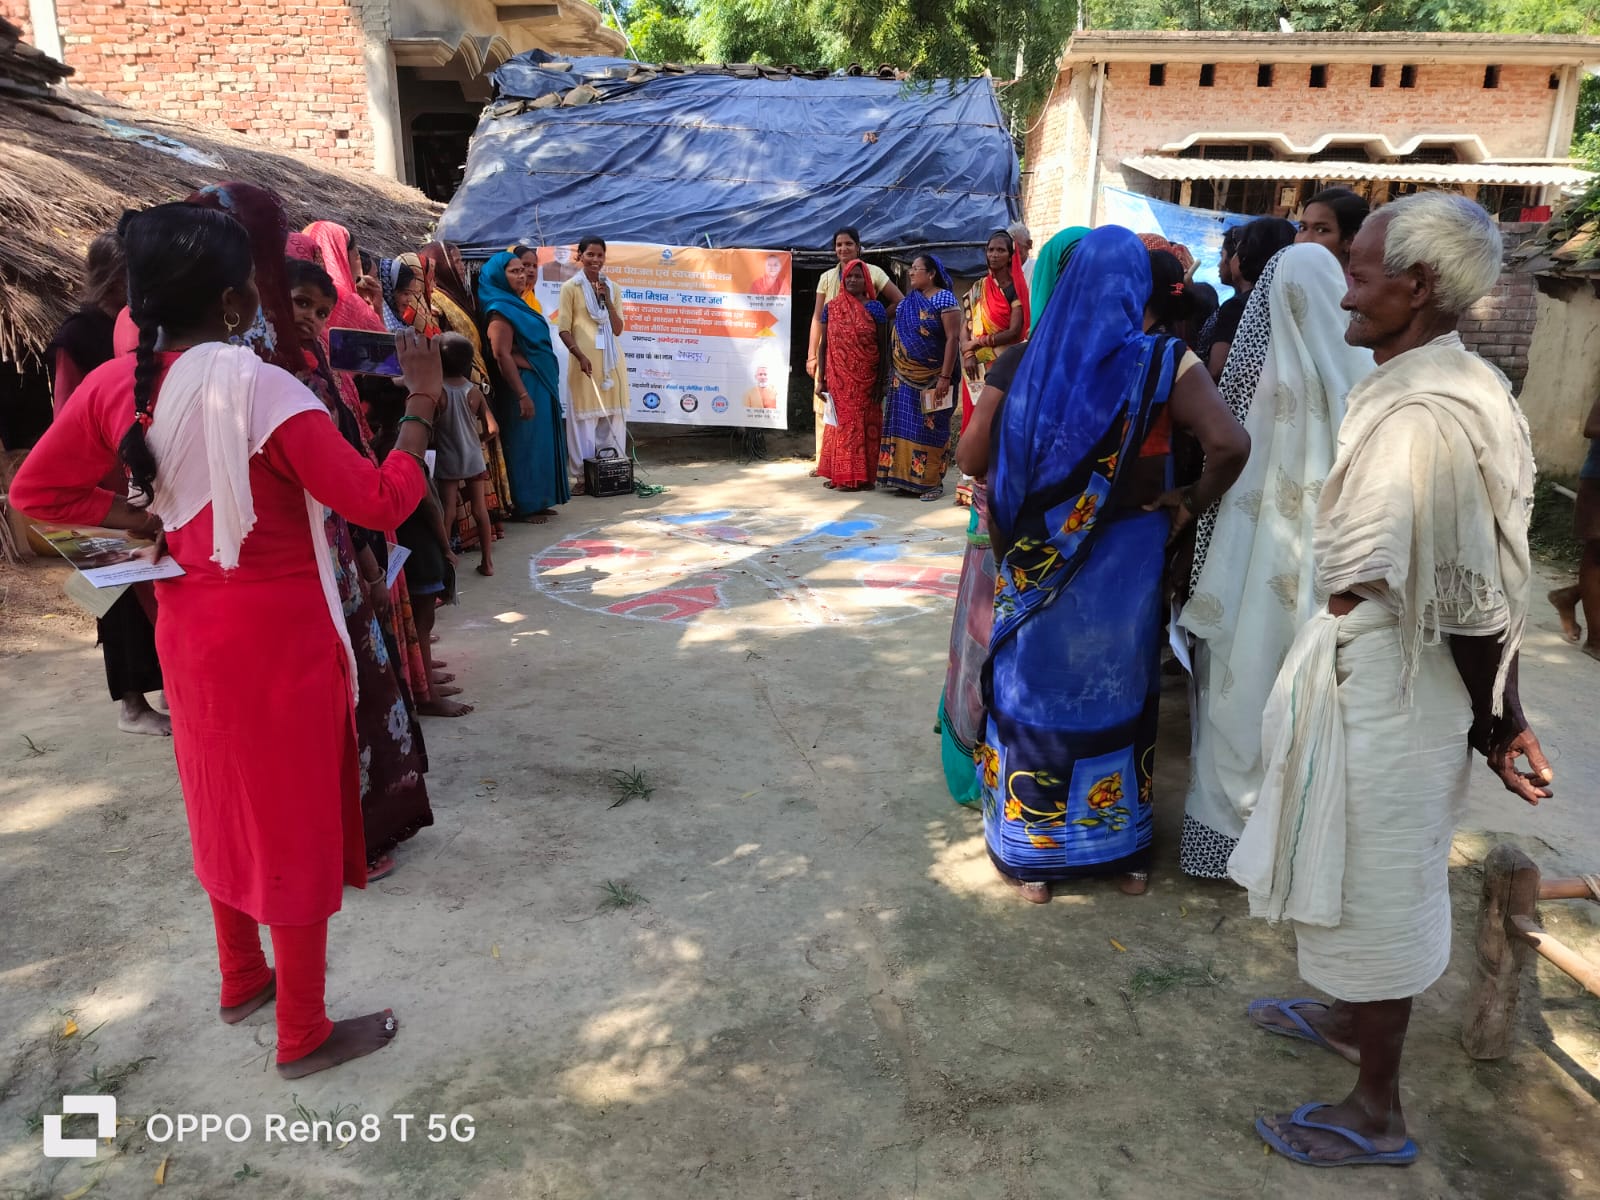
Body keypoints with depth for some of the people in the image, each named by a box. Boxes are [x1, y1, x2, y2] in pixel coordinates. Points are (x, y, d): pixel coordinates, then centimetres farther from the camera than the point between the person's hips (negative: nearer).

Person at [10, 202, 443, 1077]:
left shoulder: (116, 386, -3)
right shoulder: (263, 389, -23)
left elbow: (35, 490, 4)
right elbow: (379, 501, -24)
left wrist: (145, 520, 5)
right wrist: (421, 405, -14)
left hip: (191, 628, 7)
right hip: (279, 636, -7)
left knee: (228, 805, 24)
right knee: (294, 822, 7)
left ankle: (243, 978, 44)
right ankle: (304, 1034, 23)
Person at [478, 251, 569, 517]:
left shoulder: (515, 305, 15)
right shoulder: (500, 310, -13)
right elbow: (502, 356, -20)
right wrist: (522, 395, -23)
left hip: (540, 383, 10)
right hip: (524, 385, -10)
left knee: (538, 443, 13)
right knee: (524, 445, -4)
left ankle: (537, 501, 20)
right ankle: (523, 506, 4)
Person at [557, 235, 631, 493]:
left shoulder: (612, 288, 12)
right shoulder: (571, 287, 0)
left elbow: (618, 330, 6)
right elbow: (564, 329, -4)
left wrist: (607, 300, -6)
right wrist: (580, 356, -17)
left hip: (611, 359, 4)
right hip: (584, 359, -4)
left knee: (613, 415, 6)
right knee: (584, 415, -3)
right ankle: (582, 474, 2)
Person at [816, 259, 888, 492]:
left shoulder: (875, 308, 1)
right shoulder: (832, 307, 6)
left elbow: (882, 347, 1)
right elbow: (823, 344, 8)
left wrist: (880, 381, -5)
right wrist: (821, 377, 2)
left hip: (865, 378, -2)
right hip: (838, 378, 2)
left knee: (863, 423, 1)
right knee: (841, 422, 5)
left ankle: (862, 476, 7)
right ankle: (840, 474, 11)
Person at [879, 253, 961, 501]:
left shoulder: (945, 299, -9)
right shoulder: (909, 300, 11)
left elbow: (953, 339, -15)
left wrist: (945, 377, -21)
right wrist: (897, 371, 7)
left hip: (932, 378, -7)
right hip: (907, 377, 7)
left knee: (931, 428, -1)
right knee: (906, 426, 7)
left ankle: (933, 481, 6)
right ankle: (909, 478, 14)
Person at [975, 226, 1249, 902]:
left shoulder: (1037, 360, -5)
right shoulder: (1164, 362, -10)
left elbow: (980, 456, -6)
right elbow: (1230, 445, -22)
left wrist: (1008, 533, 5)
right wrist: (1192, 502, -5)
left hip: (1040, 559, 1)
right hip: (1126, 559, -1)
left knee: (1038, 692, 14)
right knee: (1121, 695, 17)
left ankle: (1033, 858, 25)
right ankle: (1127, 853, 31)